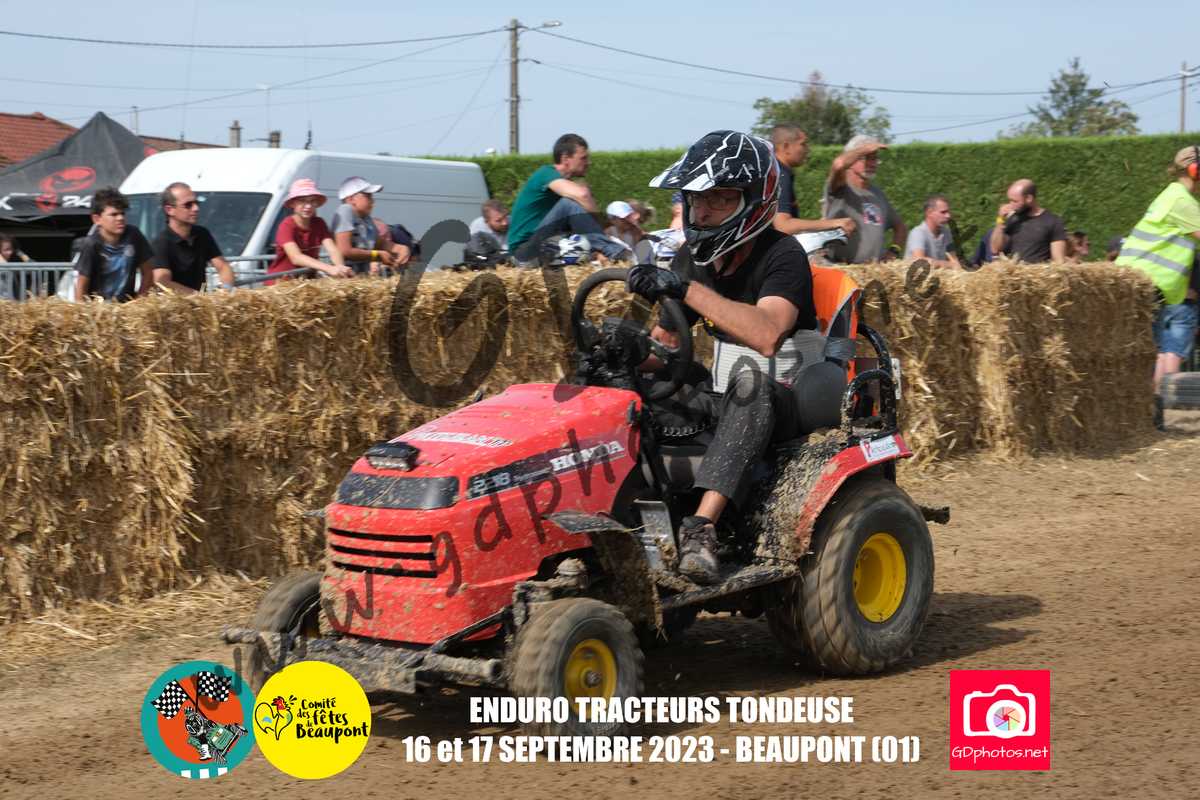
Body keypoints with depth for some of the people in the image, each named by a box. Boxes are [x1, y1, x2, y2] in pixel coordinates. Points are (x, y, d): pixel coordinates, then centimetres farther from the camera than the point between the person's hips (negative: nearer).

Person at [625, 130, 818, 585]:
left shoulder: (782, 256, -14)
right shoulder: (694, 260, 8)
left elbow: (766, 335, -33)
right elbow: (663, 347, 9)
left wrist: (687, 289, -36)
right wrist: (634, 347, -15)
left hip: (784, 405, -7)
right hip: (725, 401, 7)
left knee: (749, 375, -39)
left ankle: (701, 528, -49)